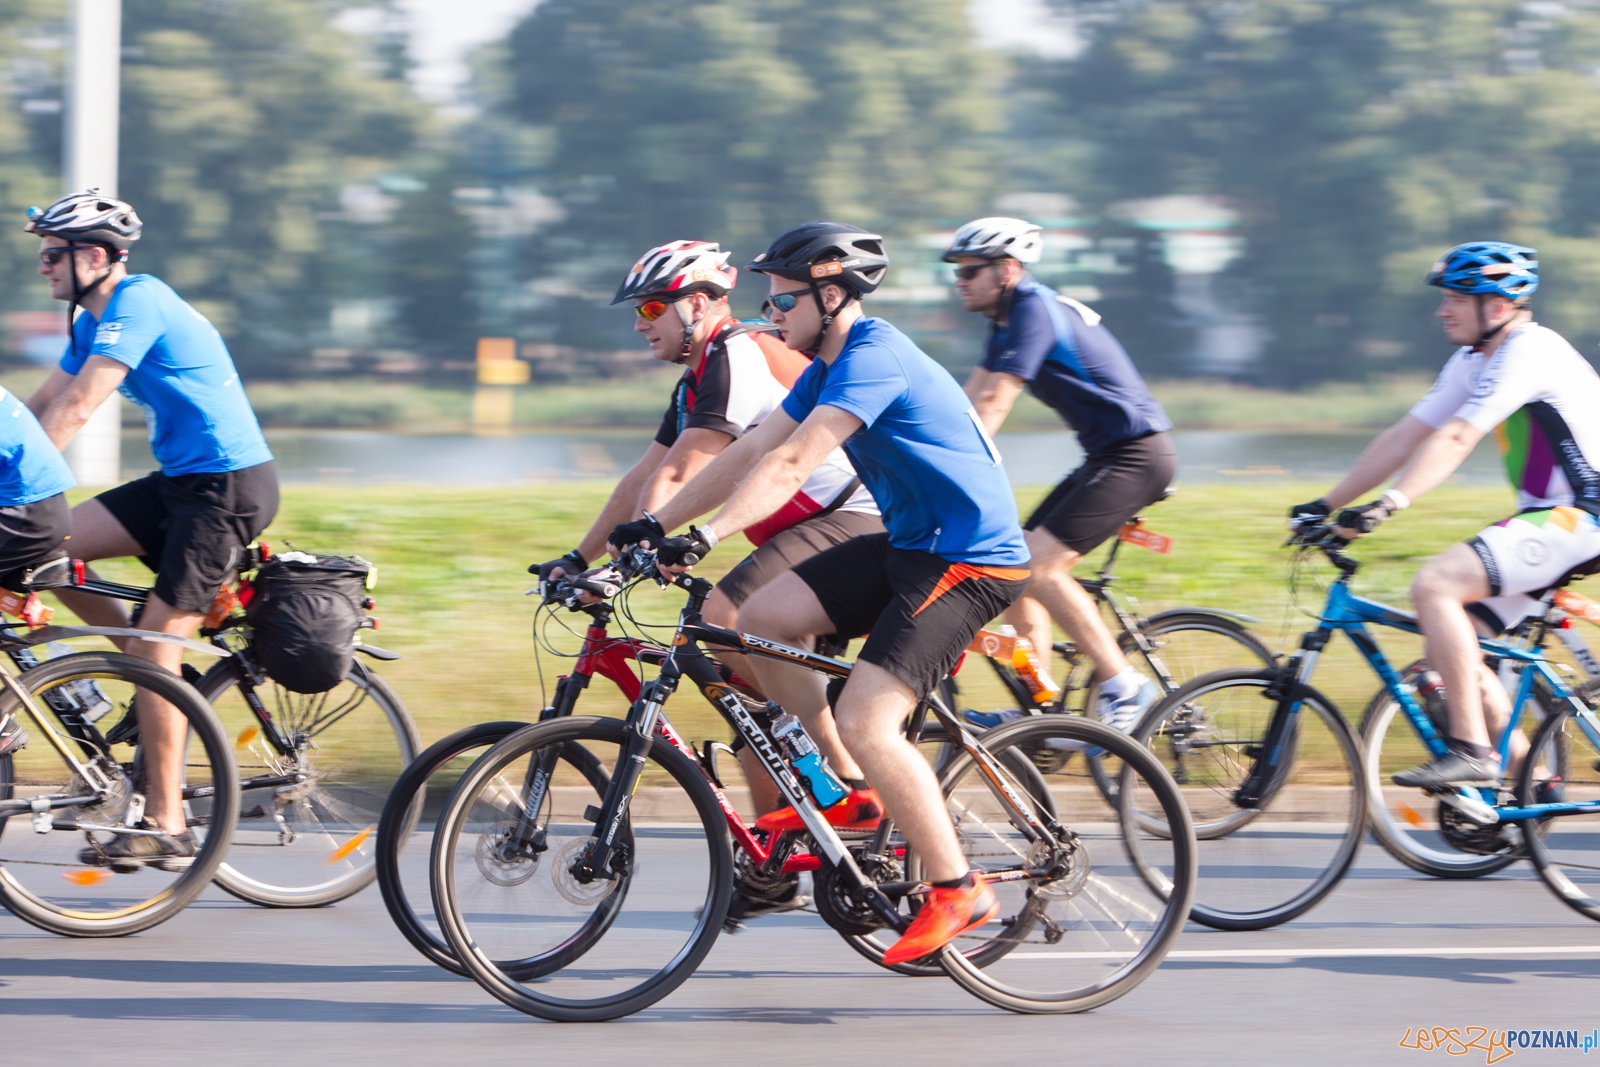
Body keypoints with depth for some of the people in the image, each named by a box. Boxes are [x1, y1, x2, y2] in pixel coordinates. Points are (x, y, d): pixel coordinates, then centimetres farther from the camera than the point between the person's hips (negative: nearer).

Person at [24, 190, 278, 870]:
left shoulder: (139, 303, -17)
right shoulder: (95, 320, 13)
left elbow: (76, 408, -24)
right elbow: (41, 404, 15)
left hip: (228, 487, -9)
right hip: (180, 481, 9)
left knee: (155, 644, -11)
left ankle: (166, 828, -8)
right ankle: (166, 683, 11)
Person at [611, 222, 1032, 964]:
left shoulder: (875, 357, -20)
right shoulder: (831, 366, 12)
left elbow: (791, 463, -30)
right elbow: (751, 451, 11)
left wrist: (707, 536, -37)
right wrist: (652, 527, 5)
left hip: (973, 559, -10)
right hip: (909, 544, 10)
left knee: (864, 721, -19)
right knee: (762, 620, 0)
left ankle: (957, 890, -9)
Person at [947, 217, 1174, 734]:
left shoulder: (1034, 309, -16)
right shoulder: (1010, 317, 15)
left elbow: (993, 405, -22)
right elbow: (966, 401, 16)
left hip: (1135, 454, -10)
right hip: (1107, 455, 10)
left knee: (1036, 567, -18)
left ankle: (1124, 687, -12)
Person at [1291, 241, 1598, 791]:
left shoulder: (1529, 353, -17)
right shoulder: (1473, 362, 12)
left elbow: (1455, 440, -28)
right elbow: (1406, 436, 11)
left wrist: (1389, 504, -37)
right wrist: (1327, 504, 6)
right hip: (1550, 517, 10)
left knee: (1434, 584, -24)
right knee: (1449, 644, 5)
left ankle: (1471, 750, -23)